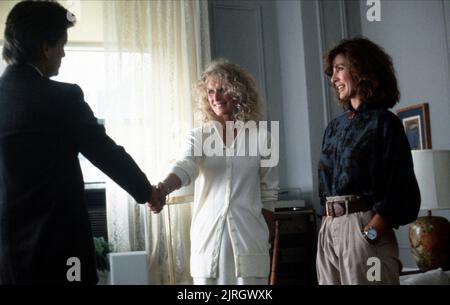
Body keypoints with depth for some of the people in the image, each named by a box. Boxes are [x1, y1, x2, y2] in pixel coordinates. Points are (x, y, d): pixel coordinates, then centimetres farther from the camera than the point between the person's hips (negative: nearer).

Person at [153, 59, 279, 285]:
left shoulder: (259, 136, 4)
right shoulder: (198, 136, 4)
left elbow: (269, 190, 8)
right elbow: (185, 167, -15)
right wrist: (163, 189, -36)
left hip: (247, 238, 0)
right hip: (208, 238, 1)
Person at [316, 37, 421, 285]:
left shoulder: (383, 122, -3)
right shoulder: (334, 127, 16)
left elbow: (401, 191, -11)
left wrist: (370, 234, -20)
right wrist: (326, 224, 6)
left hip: (365, 228, -6)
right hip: (328, 230, 6)